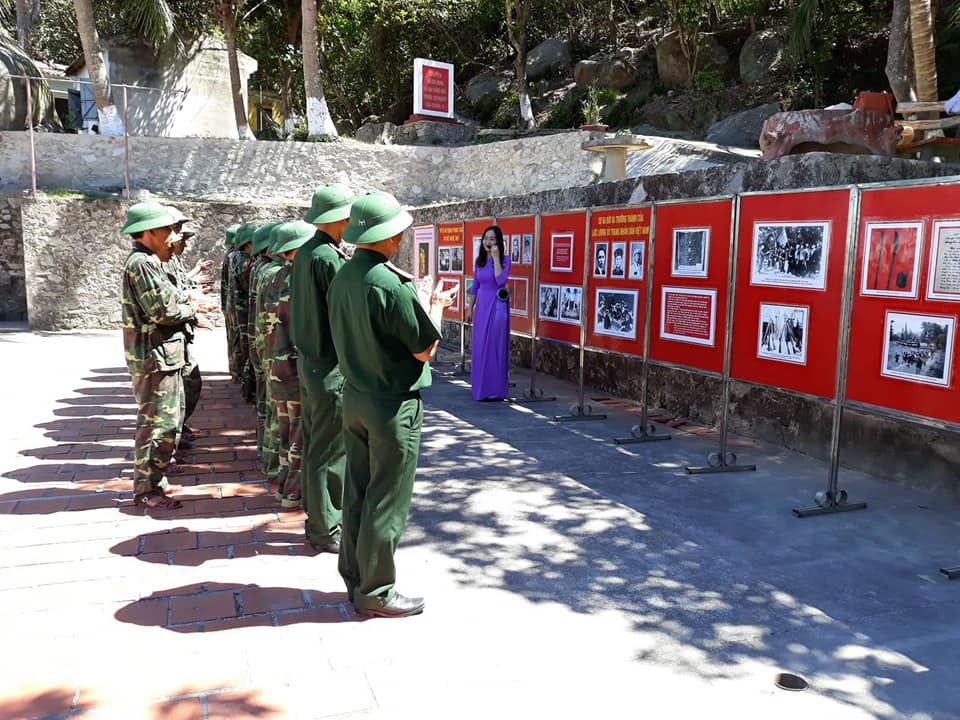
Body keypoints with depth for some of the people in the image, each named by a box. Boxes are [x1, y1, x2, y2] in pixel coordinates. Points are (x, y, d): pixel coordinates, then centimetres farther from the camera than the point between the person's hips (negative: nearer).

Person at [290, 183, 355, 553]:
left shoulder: (304, 252, 9)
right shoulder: (328, 258, -20)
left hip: (308, 360, 9)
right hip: (331, 366, -9)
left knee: (314, 445, 17)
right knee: (329, 451, 1)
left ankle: (315, 519, 29)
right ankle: (326, 531, 12)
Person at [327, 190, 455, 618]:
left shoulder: (343, 277, 6)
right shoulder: (389, 283, -21)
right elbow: (425, 349, -16)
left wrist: (424, 305, 15)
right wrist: (436, 308, 1)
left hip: (354, 397, 8)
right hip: (393, 405, -8)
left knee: (357, 493, 16)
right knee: (386, 501, 3)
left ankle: (355, 579, 28)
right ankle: (376, 592, 15)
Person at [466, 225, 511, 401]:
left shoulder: (504, 259, -5)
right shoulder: (479, 260, 9)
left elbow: (500, 281, -22)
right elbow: (475, 286, 14)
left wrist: (496, 257, -18)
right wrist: (470, 309, 12)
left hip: (497, 306, -5)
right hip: (481, 306, 5)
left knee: (494, 346, -3)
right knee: (480, 347, 8)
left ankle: (495, 389, 4)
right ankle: (481, 387, 18)